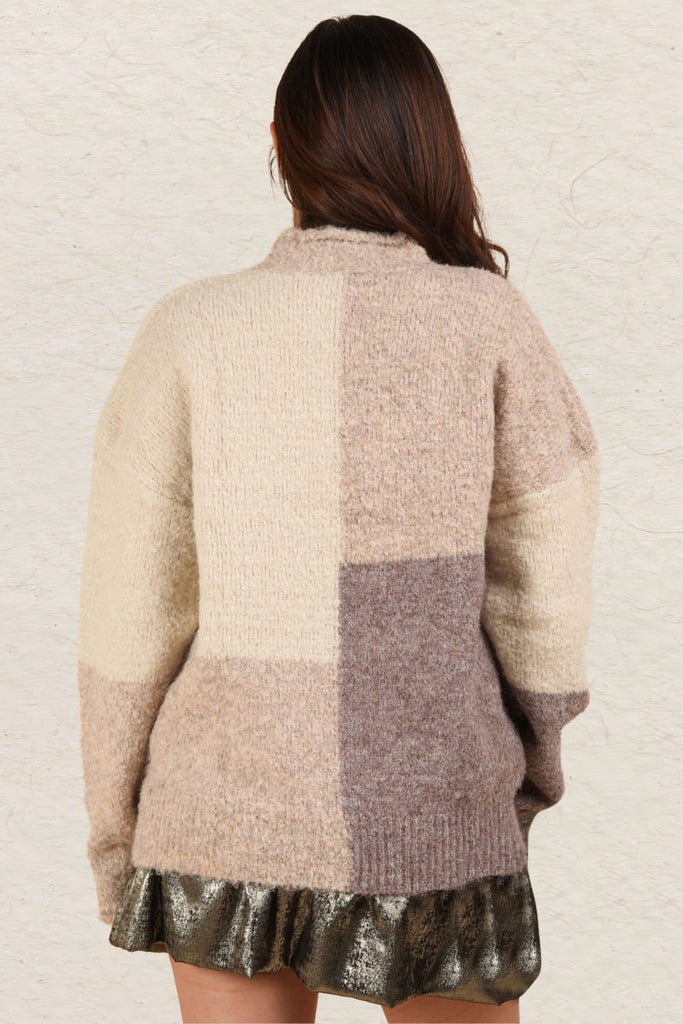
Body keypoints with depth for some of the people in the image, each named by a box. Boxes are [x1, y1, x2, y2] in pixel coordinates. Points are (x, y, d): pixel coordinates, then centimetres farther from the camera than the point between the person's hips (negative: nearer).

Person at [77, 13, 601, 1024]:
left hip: (235, 810, 1)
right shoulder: (491, 320, -9)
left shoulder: (190, 331, -9)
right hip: (436, 814, 0)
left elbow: (134, 605, -5)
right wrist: (534, 761, 13)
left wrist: (113, 824, 8)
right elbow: (545, 577, -4)